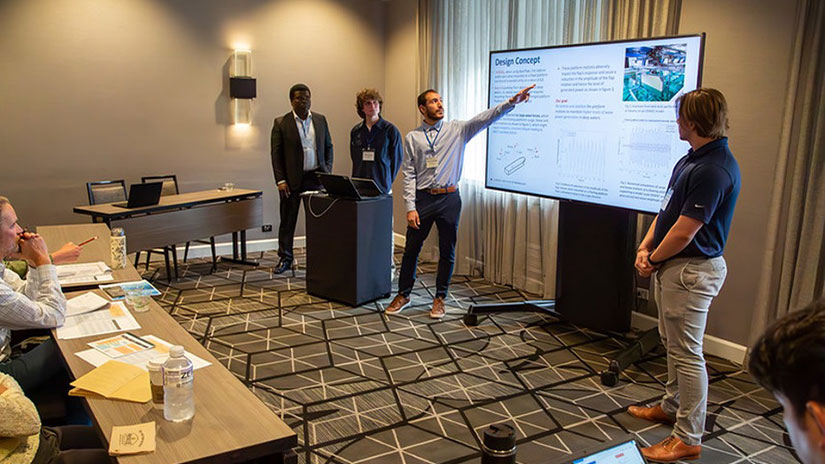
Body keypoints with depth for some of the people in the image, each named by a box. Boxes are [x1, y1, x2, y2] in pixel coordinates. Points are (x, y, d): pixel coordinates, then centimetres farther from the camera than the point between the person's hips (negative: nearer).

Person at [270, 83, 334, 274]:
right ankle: (285, 258, 16)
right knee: (288, 221, 5)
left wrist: (328, 171, 3)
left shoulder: (320, 120, 9)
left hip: (316, 177, 2)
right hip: (292, 180, -2)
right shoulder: (281, 123, -1)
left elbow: (328, 146, 14)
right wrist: (280, 180, -9)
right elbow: (276, 154, -2)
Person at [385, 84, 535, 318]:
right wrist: (410, 207, -8)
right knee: (411, 249, 7)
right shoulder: (412, 138, 3)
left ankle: (440, 298, 22)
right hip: (423, 198, 0)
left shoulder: (457, 129, 4)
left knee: (447, 251, 7)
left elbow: (484, 118, -9)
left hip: (449, 198, 1)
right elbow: (409, 175, 0)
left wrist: (511, 102, -24)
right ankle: (403, 295, 24)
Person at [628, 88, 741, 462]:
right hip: (672, 267, 11)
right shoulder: (691, 159, 10)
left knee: (687, 353, -1)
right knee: (673, 344, 23)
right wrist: (644, 248, 2)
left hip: (690, 270, -11)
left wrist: (653, 260, -9)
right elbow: (667, 210, 14)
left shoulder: (714, 170, -24)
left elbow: (683, 232, -24)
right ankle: (672, 407, 41)